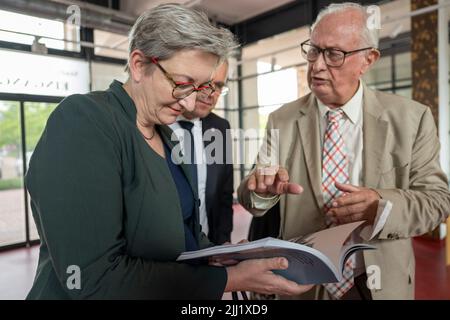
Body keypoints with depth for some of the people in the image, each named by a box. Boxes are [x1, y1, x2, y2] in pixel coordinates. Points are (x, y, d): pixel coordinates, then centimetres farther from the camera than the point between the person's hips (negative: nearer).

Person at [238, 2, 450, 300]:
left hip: (380, 284, 0)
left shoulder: (412, 118, -8)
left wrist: (382, 206, -25)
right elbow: (251, 198, -7)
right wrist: (261, 188, -30)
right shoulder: (282, 121, -6)